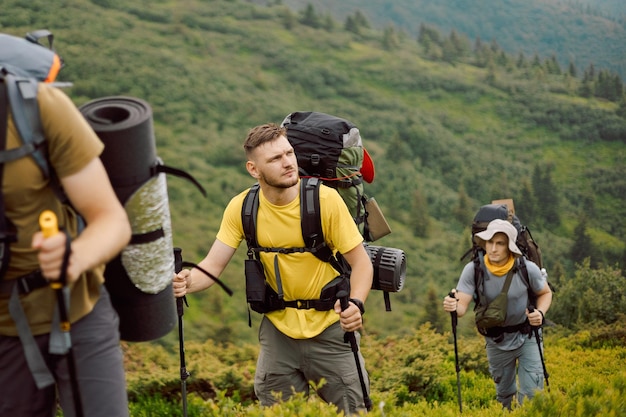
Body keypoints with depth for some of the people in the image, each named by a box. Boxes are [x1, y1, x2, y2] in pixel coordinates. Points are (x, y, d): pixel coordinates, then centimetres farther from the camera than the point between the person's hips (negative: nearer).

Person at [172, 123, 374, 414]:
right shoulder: (241, 208, -9)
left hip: (330, 327, -2)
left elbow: (361, 262, -12)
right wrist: (186, 283, -30)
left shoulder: (326, 199, -17)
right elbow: (213, 266, -8)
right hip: (279, 328, 2)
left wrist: (356, 304, -32)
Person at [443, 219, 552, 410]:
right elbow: (462, 307, -27)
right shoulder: (473, 269, -23)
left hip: (527, 336, -1)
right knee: (504, 394, 20)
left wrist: (540, 312, -25)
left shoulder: (527, 269, -23)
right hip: (496, 340, 2)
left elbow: (545, 293, -4)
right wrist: (453, 306, -51)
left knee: (531, 394, -6)